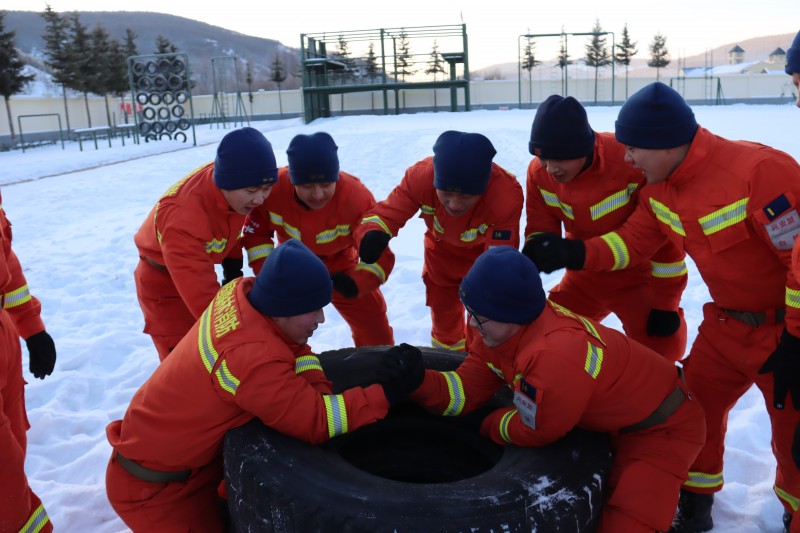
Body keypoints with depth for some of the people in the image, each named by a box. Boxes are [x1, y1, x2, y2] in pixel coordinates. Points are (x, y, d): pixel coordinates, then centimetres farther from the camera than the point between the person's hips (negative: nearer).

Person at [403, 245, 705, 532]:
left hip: (665, 428, -8)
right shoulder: (504, 329, -13)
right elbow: (465, 391, -8)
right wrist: (416, 380, -24)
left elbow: (534, 432, -24)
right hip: (611, 419, 8)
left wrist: (488, 427, -7)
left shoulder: (555, 357, -41)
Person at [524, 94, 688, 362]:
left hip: (637, 278, -4)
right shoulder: (539, 172, -15)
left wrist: (665, 302, -16)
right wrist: (535, 250, -27)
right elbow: (541, 226, -2)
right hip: (584, 279, 5)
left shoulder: (630, 163, -31)